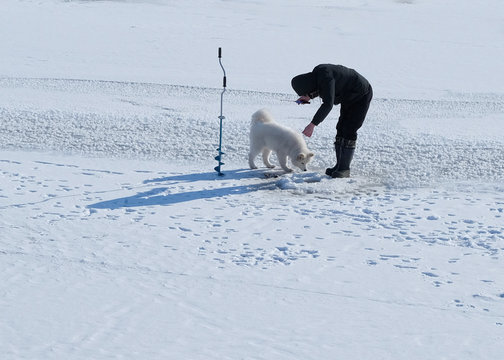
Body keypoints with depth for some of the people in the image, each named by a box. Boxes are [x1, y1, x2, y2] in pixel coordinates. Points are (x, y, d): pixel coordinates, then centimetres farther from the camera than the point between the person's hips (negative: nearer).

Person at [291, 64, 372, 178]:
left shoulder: (326, 77, -33)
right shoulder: (317, 72, -4)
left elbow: (328, 104, -41)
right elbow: (323, 89, 17)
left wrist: (312, 125, -44)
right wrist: (309, 97, 0)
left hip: (361, 95, -10)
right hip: (349, 97, 10)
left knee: (349, 131, -14)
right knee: (341, 129, 8)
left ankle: (344, 169, -11)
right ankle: (339, 165, 12)